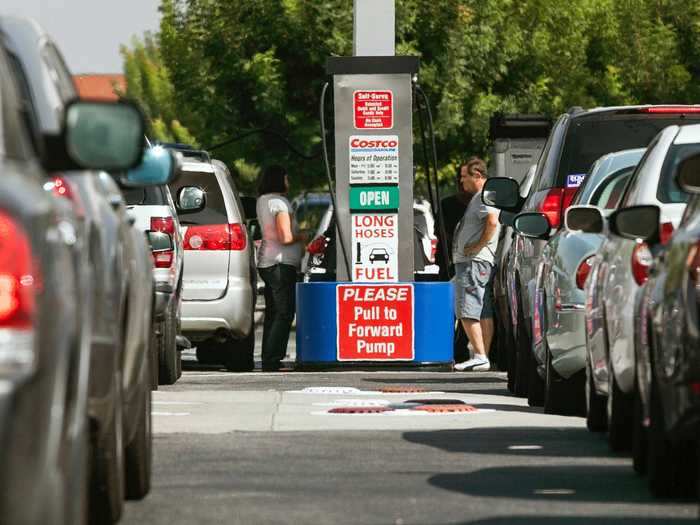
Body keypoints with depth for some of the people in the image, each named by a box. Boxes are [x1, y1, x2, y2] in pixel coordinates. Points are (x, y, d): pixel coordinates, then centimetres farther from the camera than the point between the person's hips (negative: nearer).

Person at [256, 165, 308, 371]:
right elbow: (286, 237, -19)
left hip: (265, 262, 9)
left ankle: (268, 360, 13)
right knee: (284, 313, -8)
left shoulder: (262, 201, 14)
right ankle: (272, 360, -13)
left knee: (272, 313, 13)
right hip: (281, 263, -9)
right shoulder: (279, 203, -14)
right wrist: (301, 237, -1)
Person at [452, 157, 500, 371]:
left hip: (474, 262, -11)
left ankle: (480, 356, -20)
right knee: (484, 313, 10)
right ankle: (484, 357, 12)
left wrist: (479, 246, -20)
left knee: (467, 312, -15)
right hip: (468, 262, 11)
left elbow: (493, 221, -28)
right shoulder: (478, 197, 21)